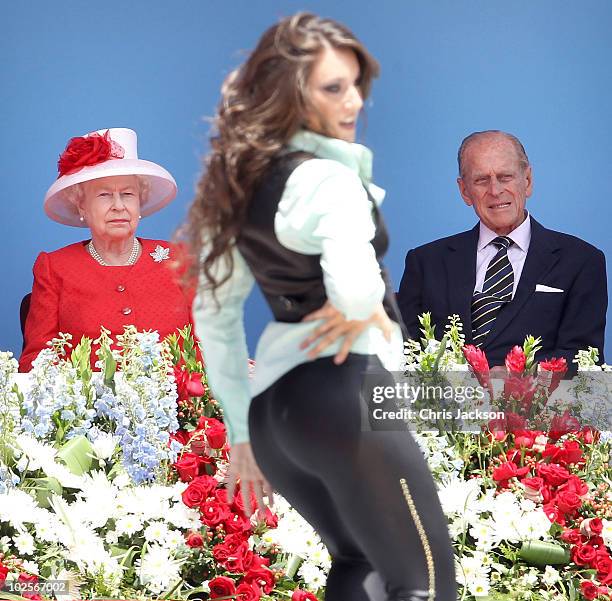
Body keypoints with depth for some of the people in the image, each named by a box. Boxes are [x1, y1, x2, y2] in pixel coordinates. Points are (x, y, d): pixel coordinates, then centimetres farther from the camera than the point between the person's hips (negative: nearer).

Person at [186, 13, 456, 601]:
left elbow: (213, 313, 17)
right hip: (342, 399, -9)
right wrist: (360, 310, -12)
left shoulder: (241, 184, 12)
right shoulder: (327, 178, -15)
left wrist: (241, 429, 21)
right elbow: (355, 288, -35)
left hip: (272, 406, 9)